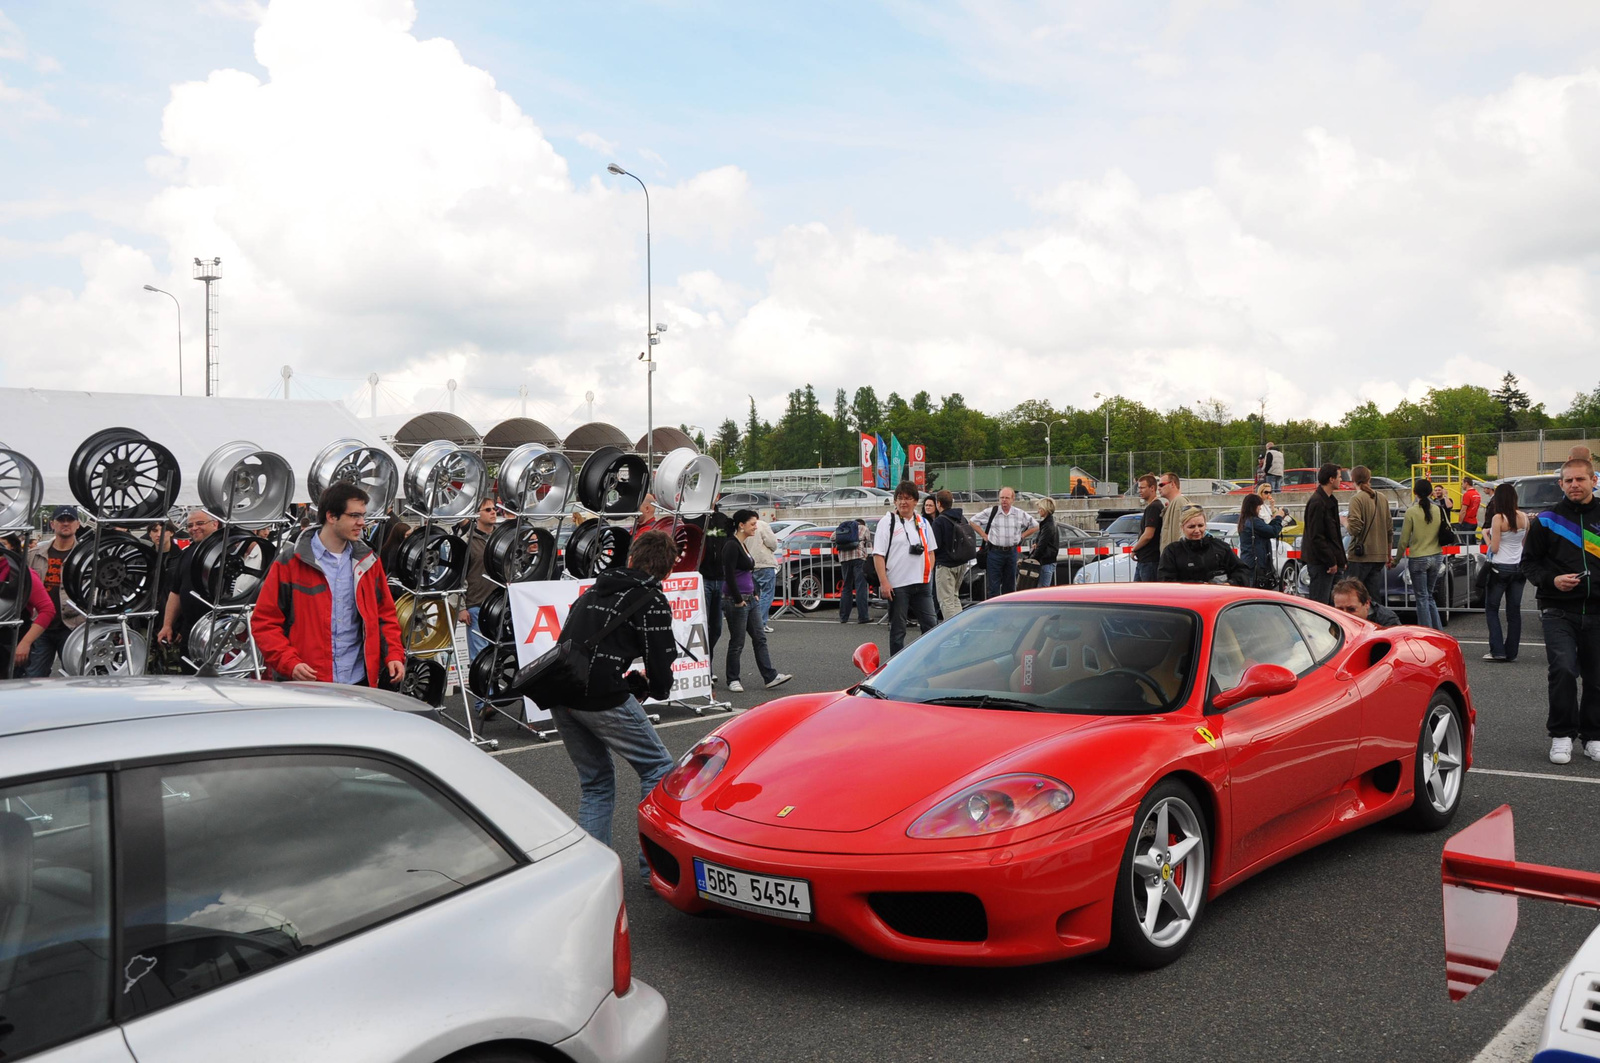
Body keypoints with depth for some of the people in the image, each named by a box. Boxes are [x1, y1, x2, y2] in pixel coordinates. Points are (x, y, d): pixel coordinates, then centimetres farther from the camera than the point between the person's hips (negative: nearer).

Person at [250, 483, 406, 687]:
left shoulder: (368, 561, 10)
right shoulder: (290, 564, -4)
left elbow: (385, 614, 15)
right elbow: (264, 622, -4)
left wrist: (394, 654, 0)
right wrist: (289, 663, -17)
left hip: (359, 680, 4)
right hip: (306, 682, -3)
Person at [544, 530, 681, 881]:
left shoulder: (592, 591, 23)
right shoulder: (651, 601, 1)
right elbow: (660, 669, -4)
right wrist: (648, 687, 19)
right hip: (602, 697, -7)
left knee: (596, 781, 21)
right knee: (657, 768, 7)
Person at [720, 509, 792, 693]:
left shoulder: (743, 545, 14)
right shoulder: (731, 546, -15)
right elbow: (729, 576, -20)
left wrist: (755, 594, 15)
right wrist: (738, 600, -17)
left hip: (750, 600, 9)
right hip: (736, 601, -9)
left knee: (760, 638, 6)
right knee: (737, 642, 1)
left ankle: (770, 677, 6)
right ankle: (733, 680, 13)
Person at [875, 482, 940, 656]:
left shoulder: (922, 523, 14)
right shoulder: (887, 522, -1)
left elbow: (931, 551, 21)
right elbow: (878, 555, -7)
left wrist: (928, 573, 5)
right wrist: (883, 582, -15)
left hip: (922, 583, 4)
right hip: (897, 585, -4)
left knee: (930, 624, 4)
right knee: (897, 629, 4)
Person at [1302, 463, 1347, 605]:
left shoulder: (1330, 501, 16)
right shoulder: (1317, 503, -16)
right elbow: (1316, 537, -19)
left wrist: (1340, 560, 16)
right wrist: (1331, 561, -18)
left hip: (1331, 561, 10)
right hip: (1320, 562, -10)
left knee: (1333, 602, 12)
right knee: (1320, 603, -8)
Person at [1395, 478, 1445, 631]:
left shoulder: (1411, 512, -12)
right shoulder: (1438, 510, -1)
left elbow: (1404, 540, -9)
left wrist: (1396, 559, 3)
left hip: (1418, 559, -4)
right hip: (1435, 557, 4)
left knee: (1422, 598, 3)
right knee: (1429, 596, 18)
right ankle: (1438, 631, 16)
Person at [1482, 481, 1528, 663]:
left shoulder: (1498, 518, -15)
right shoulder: (1524, 517, 2)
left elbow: (1494, 548, -14)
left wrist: (1486, 536, 4)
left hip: (1500, 568, -5)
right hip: (1519, 566, 5)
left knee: (1491, 609, 6)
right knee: (1514, 611, 10)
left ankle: (1497, 650, -1)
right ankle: (1511, 652, 12)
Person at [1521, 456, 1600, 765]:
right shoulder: (1547, 520, 2)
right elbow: (1529, 562, 6)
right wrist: (1551, 580, -11)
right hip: (1559, 611, -2)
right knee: (1563, 670, -15)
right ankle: (1561, 735, 0)